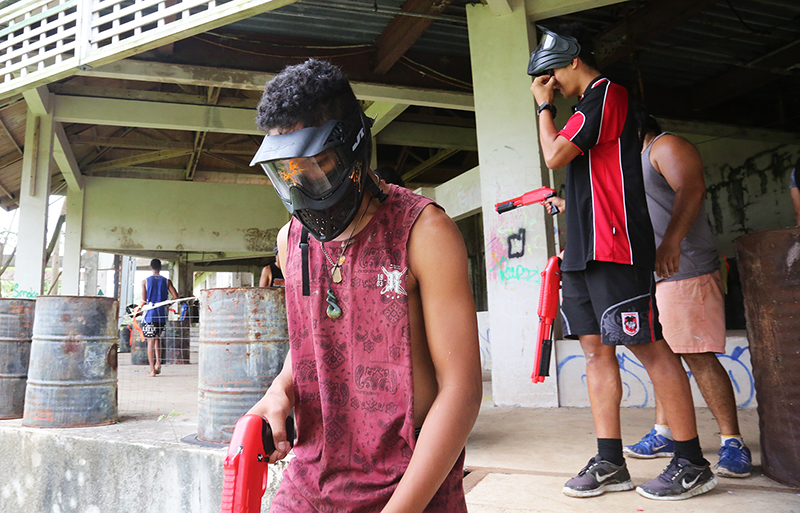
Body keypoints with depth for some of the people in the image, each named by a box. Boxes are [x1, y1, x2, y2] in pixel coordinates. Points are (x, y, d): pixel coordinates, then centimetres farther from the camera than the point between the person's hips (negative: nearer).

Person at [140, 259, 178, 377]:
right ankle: (158, 362, 5)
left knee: (150, 342, 1)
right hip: (162, 315, 2)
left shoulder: (145, 281, 1)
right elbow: (175, 296, -2)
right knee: (157, 338, 21)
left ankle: (152, 370, -1)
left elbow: (144, 300, -5)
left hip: (150, 314, -2)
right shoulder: (167, 281, 5)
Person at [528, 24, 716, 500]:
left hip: (615, 247, -10)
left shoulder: (605, 92, -3)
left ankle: (692, 464, 7)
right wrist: (569, 200, 16)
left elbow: (556, 155, -11)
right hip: (585, 250, 10)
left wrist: (545, 106, 2)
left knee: (650, 348, -5)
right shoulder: (593, 103, 26)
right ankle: (610, 463, 11)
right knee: (596, 349, 6)